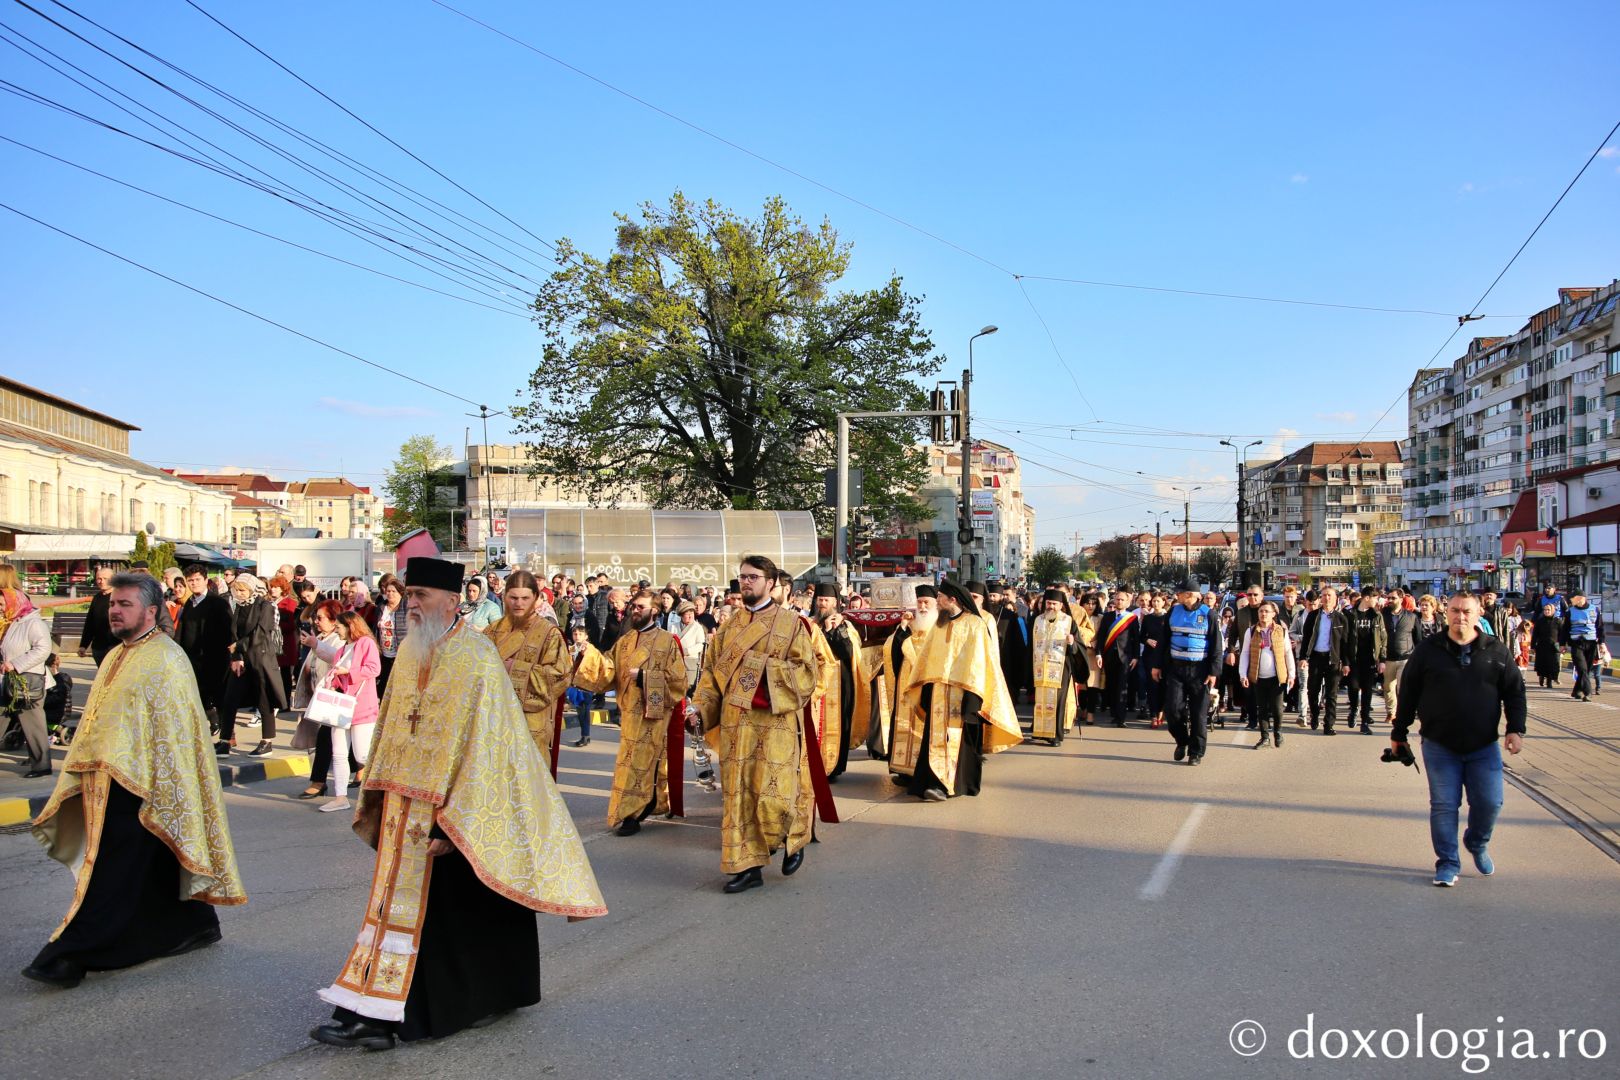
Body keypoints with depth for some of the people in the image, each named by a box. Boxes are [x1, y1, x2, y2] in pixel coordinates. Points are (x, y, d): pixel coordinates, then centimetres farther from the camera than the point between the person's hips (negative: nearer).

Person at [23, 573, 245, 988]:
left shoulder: (166, 659, -12)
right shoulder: (116, 658, 15)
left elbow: (175, 728, -15)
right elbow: (97, 722, 22)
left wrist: (159, 789, -18)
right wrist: (83, 773, 18)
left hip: (138, 783, -9)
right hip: (106, 781, 9)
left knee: (113, 871, -6)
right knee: (155, 866, 15)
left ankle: (72, 954, -3)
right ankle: (195, 924, 28)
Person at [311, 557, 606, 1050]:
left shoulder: (476, 660, -16)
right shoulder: (411, 652, 6)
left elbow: (481, 748, -18)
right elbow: (390, 729, 16)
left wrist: (453, 823, -19)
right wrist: (377, 796, 14)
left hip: (448, 814, -7)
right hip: (404, 811, 7)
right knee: (398, 903, 11)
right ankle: (369, 1012, 19)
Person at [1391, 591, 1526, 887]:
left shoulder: (1496, 651, 2)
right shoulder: (1428, 649, -1)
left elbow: (1515, 691, 7)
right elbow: (1408, 693, 4)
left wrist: (1515, 729, -5)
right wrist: (1398, 733, 6)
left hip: (1484, 746, 1)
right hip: (1439, 746, -1)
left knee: (1489, 802, 2)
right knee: (1443, 805, 0)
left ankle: (1477, 844, 32)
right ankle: (1448, 863, 11)